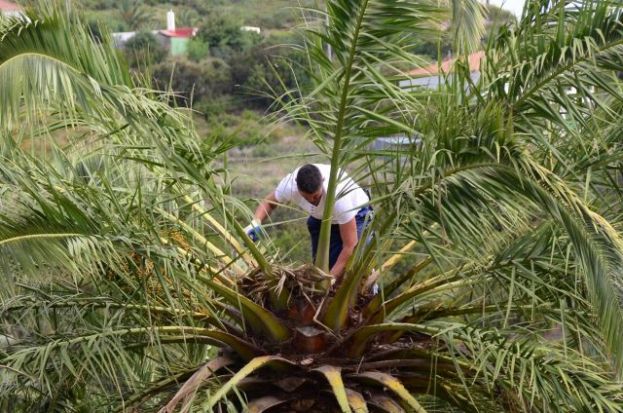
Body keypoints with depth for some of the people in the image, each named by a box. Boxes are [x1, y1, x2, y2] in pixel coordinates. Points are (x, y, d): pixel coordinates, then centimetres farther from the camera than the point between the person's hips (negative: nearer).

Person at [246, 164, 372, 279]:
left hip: (355, 213, -4)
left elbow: (350, 246, -37)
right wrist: (255, 223, -28)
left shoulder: (339, 196, -44)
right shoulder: (290, 185, -32)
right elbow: (268, 202, -8)